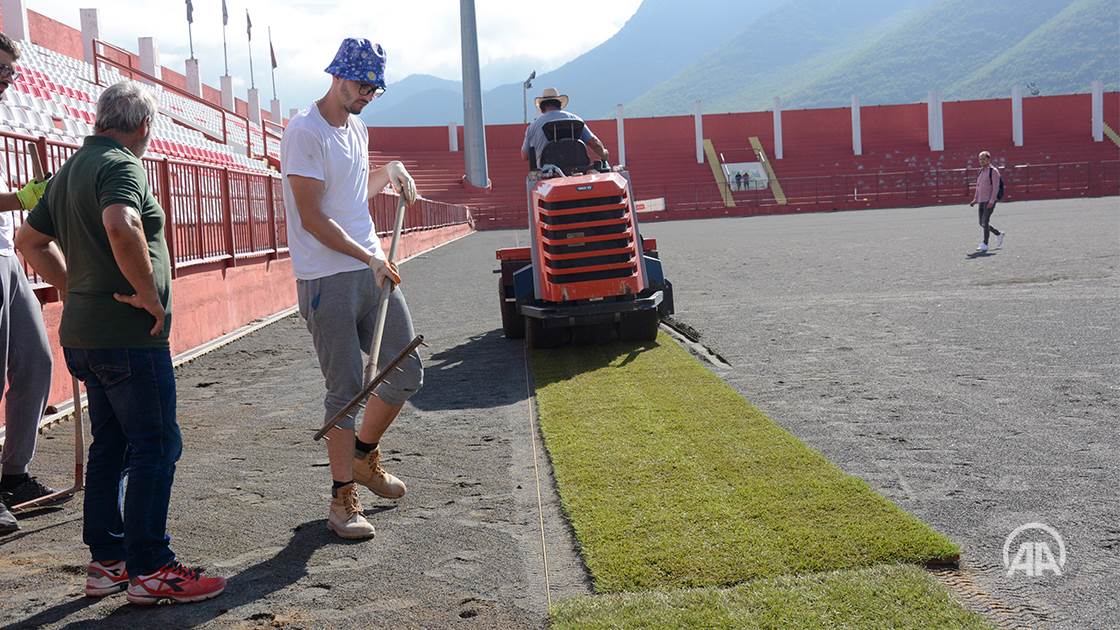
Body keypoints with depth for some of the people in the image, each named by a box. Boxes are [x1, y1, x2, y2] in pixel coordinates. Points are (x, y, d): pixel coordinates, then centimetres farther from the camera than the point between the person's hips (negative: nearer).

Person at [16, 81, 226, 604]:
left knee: (110, 445, 15)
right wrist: (149, 294, -22)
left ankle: (106, 562, 22)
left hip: (83, 334, 9)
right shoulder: (121, 165, -13)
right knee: (155, 445, -3)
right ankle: (149, 570, 2)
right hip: (128, 334, -9)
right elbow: (121, 227, -33)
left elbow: (30, 240, 24)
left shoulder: (69, 171, 17)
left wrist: (76, 289, 17)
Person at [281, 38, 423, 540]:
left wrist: (389, 170, 15)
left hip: (373, 270, 8)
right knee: (345, 390, -3)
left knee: (407, 373, 9)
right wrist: (369, 258, -17)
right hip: (327, 280, -8)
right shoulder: (304, 131, -11)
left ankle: (364, 454, 32)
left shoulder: (357, 128, 15)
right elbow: (313, 219, -16)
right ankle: (343, 497, 11)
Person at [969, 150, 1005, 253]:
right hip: (981, 201, 8)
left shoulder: (993, 171, -8)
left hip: (990, 201, -8)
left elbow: (996, 187, -14)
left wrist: (991, 201, -22)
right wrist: (975, 200, 12)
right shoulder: (981, 172, 15)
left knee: (985, 222, -13)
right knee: (982, 223, 9)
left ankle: (985, 244, -7)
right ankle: (999, 234, 28)